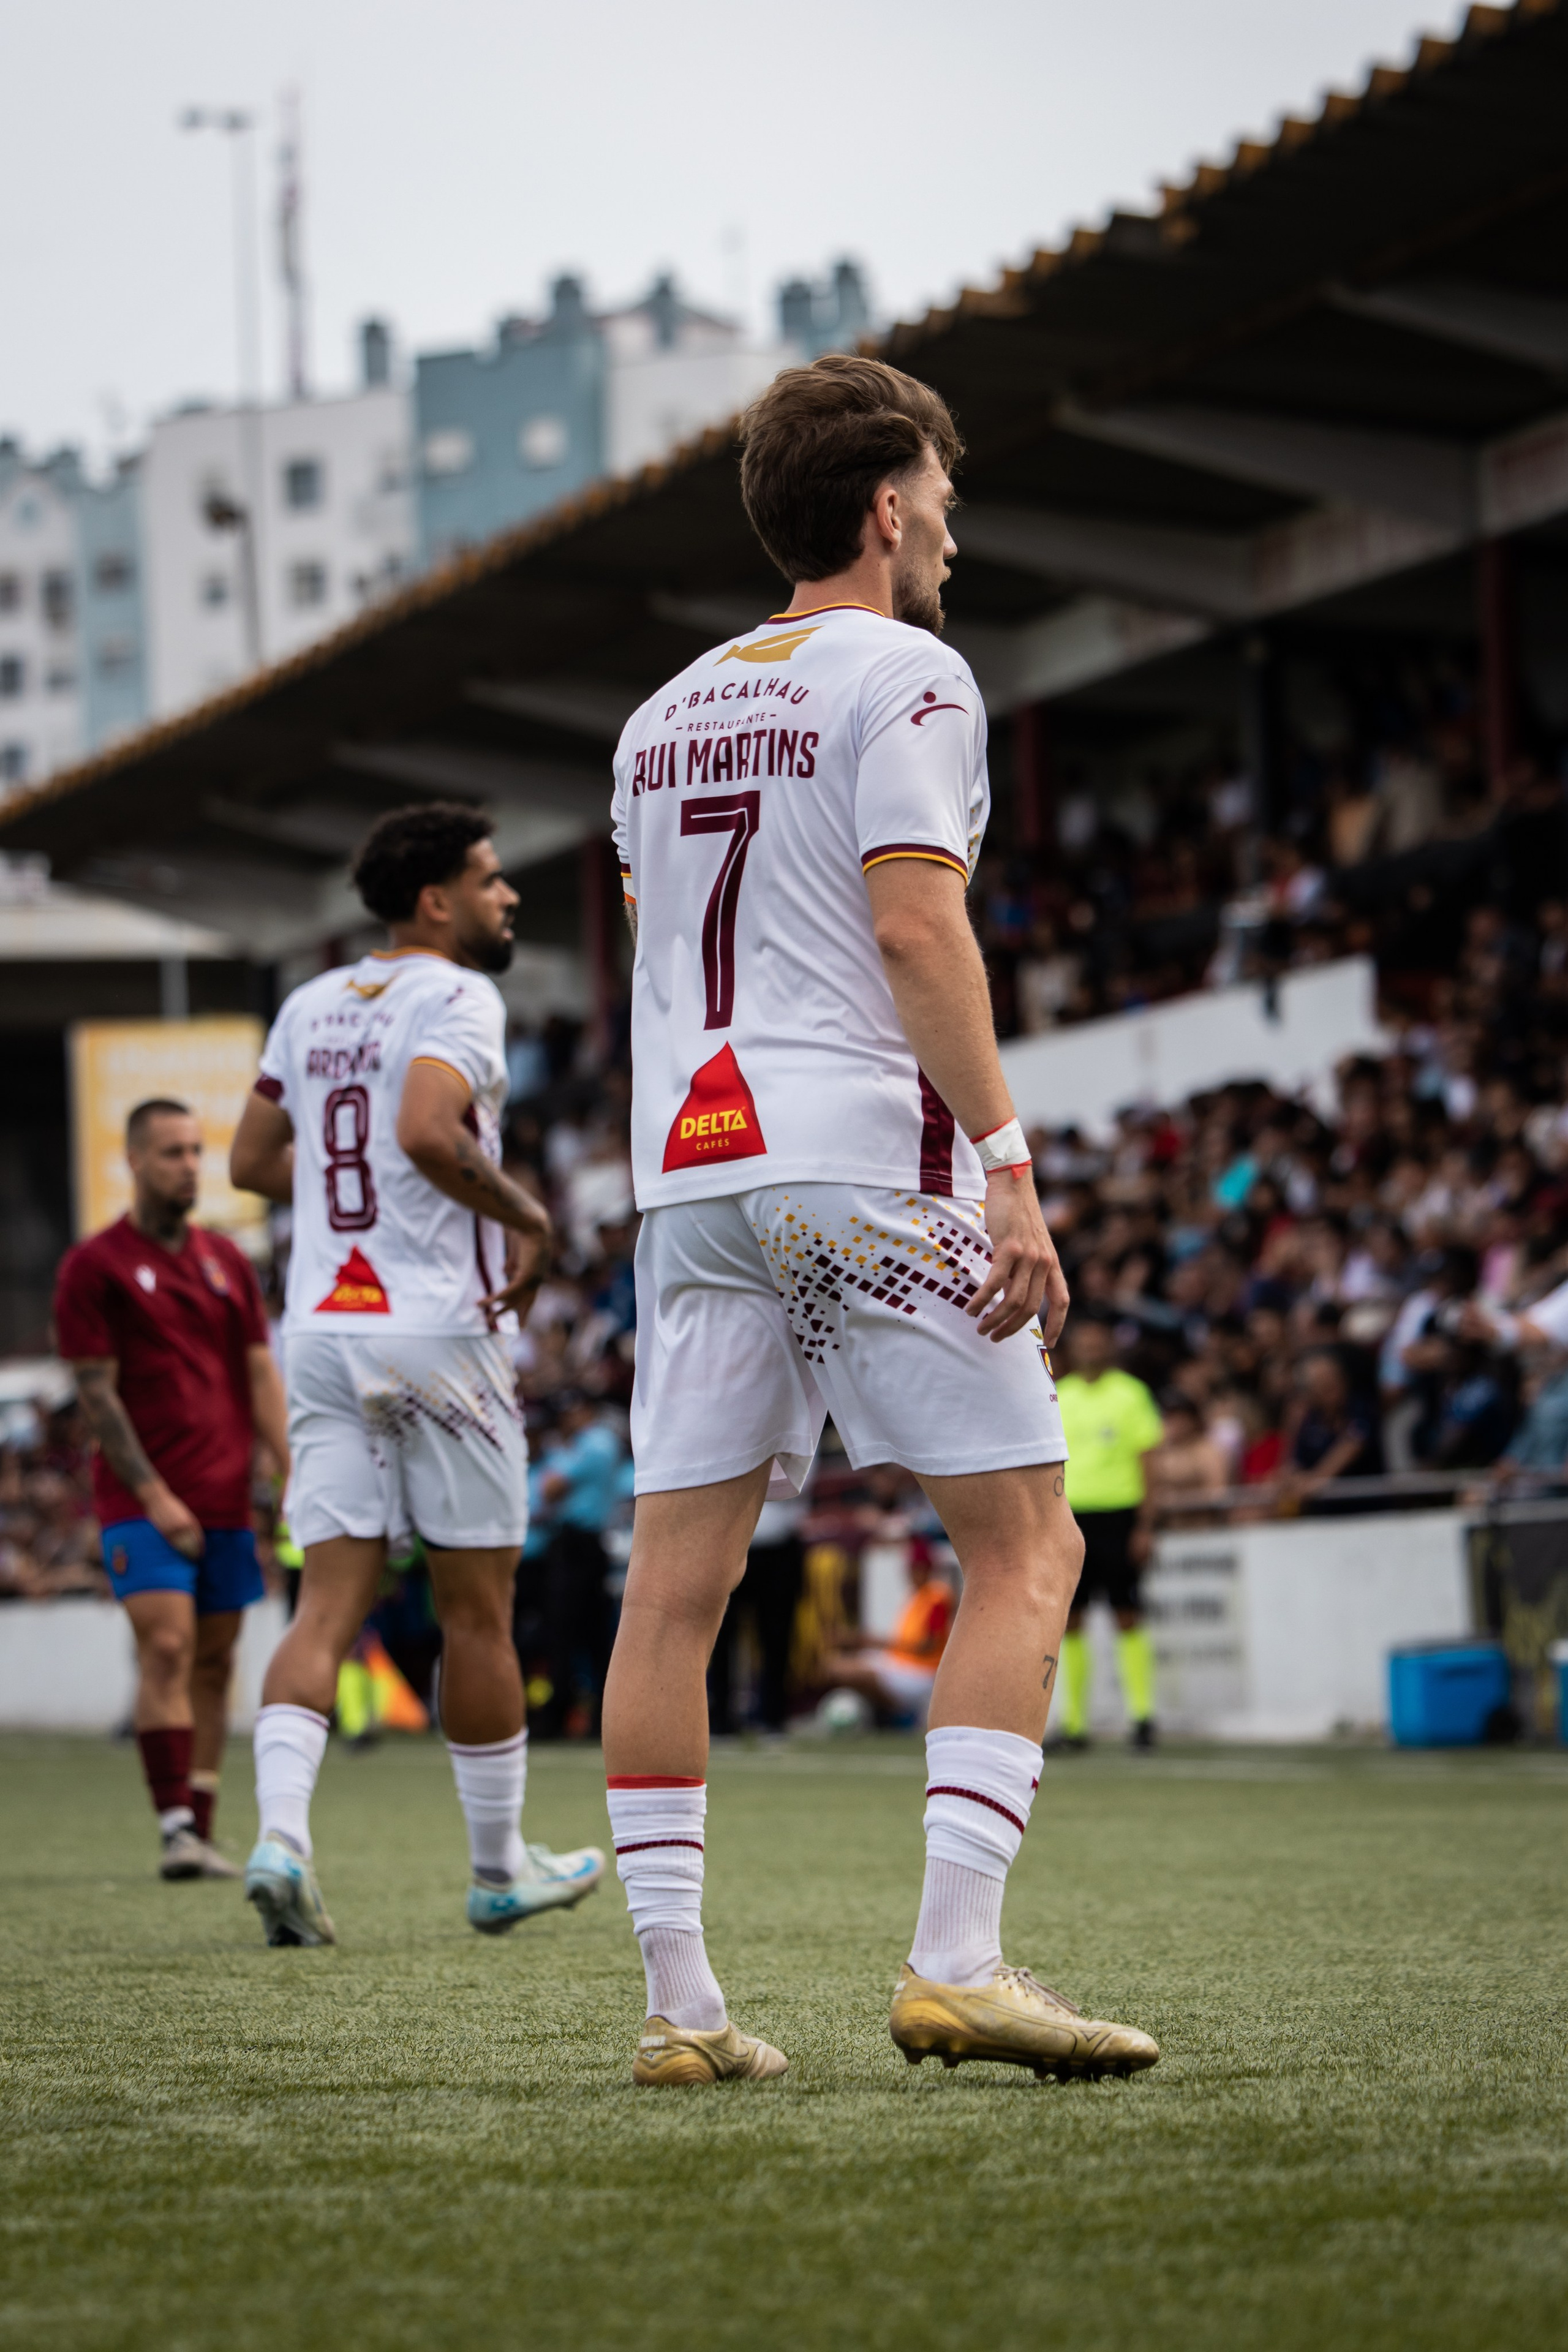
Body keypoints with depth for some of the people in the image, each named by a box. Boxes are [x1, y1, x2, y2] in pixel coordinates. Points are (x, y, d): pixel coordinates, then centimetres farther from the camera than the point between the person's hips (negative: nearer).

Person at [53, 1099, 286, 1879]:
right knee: (166, 1647, -16)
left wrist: (292, 1474, 2)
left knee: (214, 1662, 6)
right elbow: (97, 1393, -6)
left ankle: (203, 1832, 11)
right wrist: (154, 1495, -13)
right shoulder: (94, 1266, -3)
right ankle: (175, 1828, -20)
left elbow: (260, 1375, 13)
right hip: (144, 1501, -5)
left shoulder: (226, 1261, 13)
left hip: (225, 1500, 5)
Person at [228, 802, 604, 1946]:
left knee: (329, 1603, 0)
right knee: (476, 1610, 6)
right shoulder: (458, 999, -8)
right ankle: (501, 1869, 16)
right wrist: (526, 1218, -10)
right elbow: (429, 1132, -25)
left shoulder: (312, 1006, 14)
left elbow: (253, 1161, 18)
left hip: (321, 1328, 6)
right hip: (436, 1327, -6)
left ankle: (281, 1838, -19)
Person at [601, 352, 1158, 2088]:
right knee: (1023, 1548, 0)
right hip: (867, 1164, -7)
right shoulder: (904, 674, -3)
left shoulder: (666, 717, 19)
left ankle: (677, 1997, 3)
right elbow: (915, 925, -14)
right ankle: (956, 1959, -11)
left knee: (677, 1579, 4)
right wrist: (1007, 1165, -15)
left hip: (690, 1169, 7)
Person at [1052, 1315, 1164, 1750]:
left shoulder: (1130, 1393, 1)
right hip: (1070, 1514, 3)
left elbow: (1145, 1461, 0)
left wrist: (1144, 1525, -6)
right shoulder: (1059, 1397, 11)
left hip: (1118, 1514, -3)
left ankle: (1142, 1714, -1)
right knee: (1069, 1620, 1)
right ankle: (1074, 1721, 6)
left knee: (1127, 1617, -5)